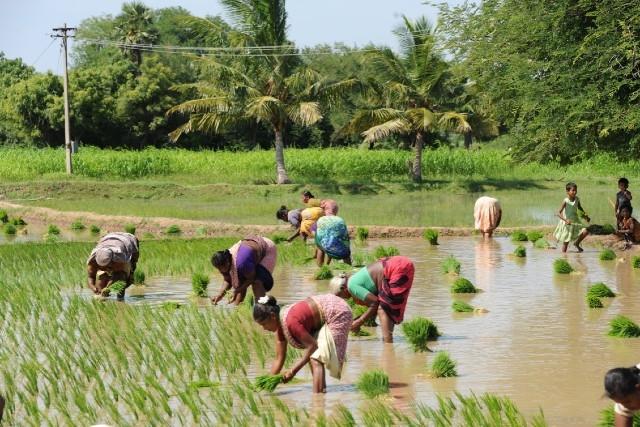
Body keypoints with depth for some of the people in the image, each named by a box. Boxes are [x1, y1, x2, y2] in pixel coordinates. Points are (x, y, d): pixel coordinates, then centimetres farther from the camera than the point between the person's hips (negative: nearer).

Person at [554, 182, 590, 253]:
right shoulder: (565, 201, -21)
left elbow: (579, 208, 18)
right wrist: (565, 220, -40)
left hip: (575, 222, 5)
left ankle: (577, 243, 11)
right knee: (566, 242, 3)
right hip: (567, 224, -5)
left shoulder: (577, 199, -4)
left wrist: (585, 216, 9)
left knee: (585, 231, -14)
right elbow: (559, 213, -26)